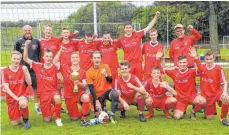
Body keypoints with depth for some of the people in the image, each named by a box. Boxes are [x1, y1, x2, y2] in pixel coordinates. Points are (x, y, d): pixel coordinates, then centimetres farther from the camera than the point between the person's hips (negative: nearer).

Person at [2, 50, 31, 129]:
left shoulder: (23, 69, -3)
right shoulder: (5, 71, -7)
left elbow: (29, 84, -9)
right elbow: (6, 88, -9)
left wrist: (25, 72, -23)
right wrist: (16, 98, -21)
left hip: (22, 95, -1)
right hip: (11, 98, 1)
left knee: (23, 104, -39)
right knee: (15, 123, -3)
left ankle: (25, 119, -6)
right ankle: (17, 115, 35)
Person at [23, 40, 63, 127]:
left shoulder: (55, 68, -5)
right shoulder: (38, 66, -1)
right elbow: (25, 59, 0)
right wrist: (26, 45, -9)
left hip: (53, 91, -2)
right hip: (43, 94, 2)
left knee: (57, 98, -41)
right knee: (47, 120, 0)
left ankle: (58, 118, -15)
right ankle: (51, 108, 37)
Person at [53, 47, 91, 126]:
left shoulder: (82, 72, -2)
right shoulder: (65, 68, 0)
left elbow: (85, 86, -3)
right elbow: (55, 62, -9)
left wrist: (78, 83, -23)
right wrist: (60, 51, -14)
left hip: (79, 93, -1)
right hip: (69, 96, 1)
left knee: (86, 97, -38)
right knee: (74, 118, 2)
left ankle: (83, 118, -20)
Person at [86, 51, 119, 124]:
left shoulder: (105, 67, -3)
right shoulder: (89, 72, -8)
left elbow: (110, 81, -3)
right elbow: (91, 88, -10)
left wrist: (106, 75, -25)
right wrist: (96, 101, -18)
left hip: (107, 90, 0)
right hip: (98, 95, 0)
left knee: (115, 94, -35)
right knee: (99, 115, -8)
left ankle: (112, 115, -16)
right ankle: (102, 106, 27)